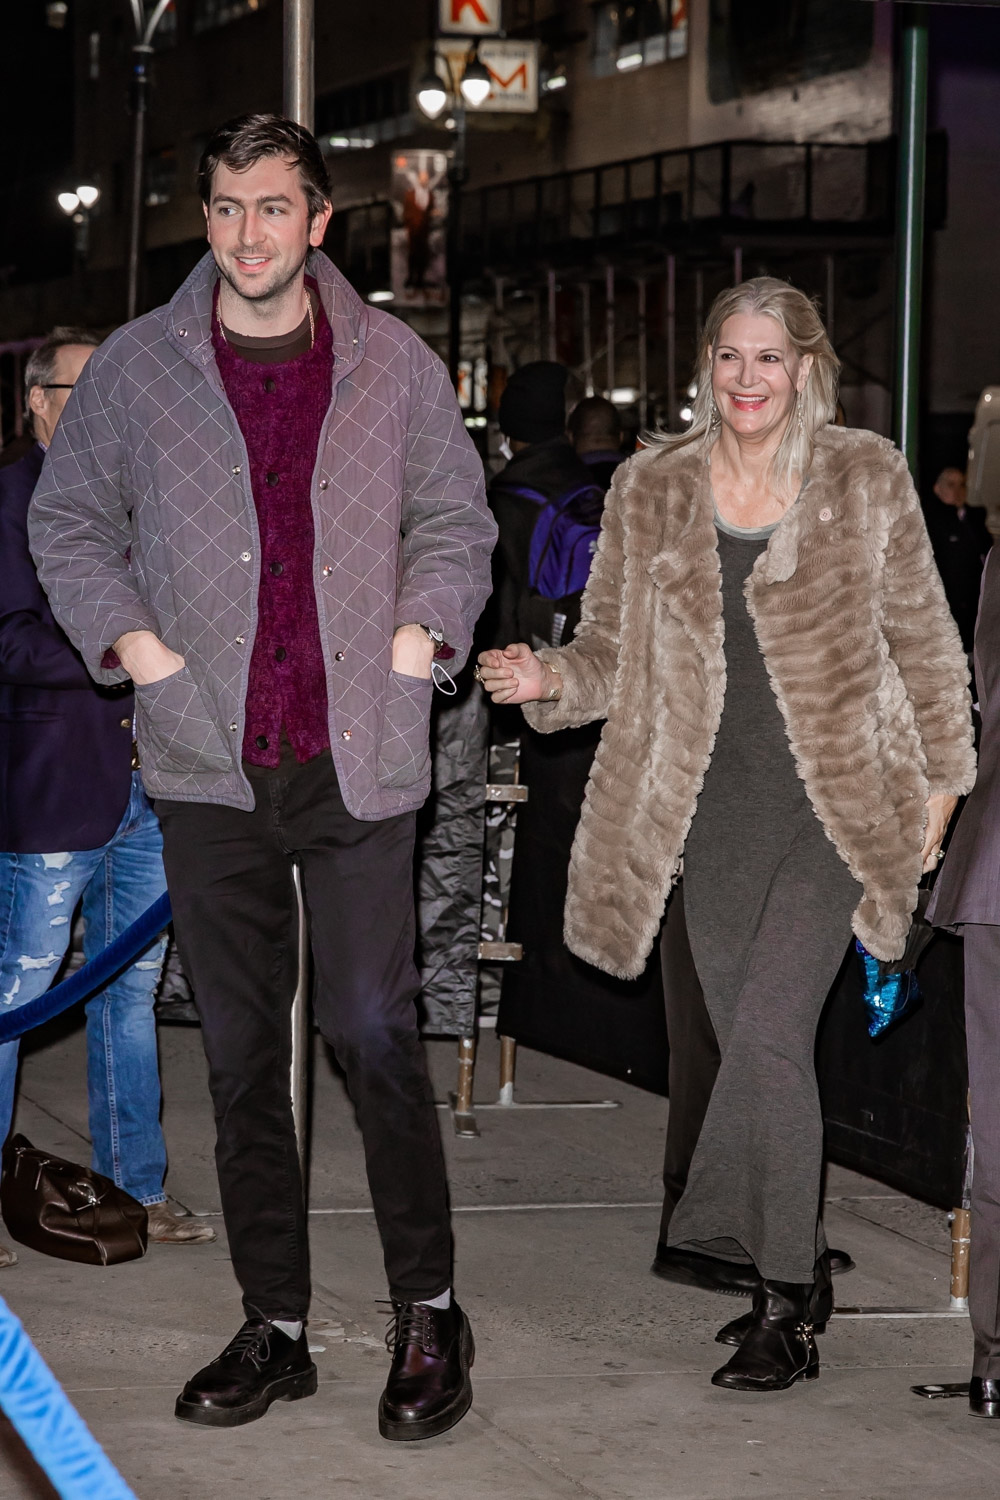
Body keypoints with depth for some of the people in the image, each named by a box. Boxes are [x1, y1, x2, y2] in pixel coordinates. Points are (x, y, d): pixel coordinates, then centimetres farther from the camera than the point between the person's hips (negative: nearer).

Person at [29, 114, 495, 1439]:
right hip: (208, 764, 1)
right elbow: (67, 517, 13)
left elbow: (456, 520, 15)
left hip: (358, 760, -1)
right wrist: (130, 640, 1)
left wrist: (418, 637, 1)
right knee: (241, 1052, 6)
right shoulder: (137, 366, 4)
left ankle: (428, 1313, 9)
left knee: (375, 1032, -6)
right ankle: (275, 1328, 15)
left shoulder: (396, 365, 5)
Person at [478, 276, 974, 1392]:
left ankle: (783, 1308, -6)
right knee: (756, 1050, 8)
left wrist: (939, 786, 7)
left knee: (767, 1034, -15)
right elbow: (615, 651, 9)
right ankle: (798, 1272, 24)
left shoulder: (867, 481, 0)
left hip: (836, 808, -3)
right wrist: (548, 679, -12)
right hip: (710, 814, 3)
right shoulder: (650, 490, 5)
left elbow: (923, 642, 8)